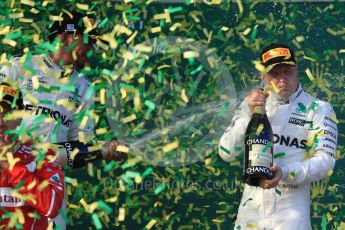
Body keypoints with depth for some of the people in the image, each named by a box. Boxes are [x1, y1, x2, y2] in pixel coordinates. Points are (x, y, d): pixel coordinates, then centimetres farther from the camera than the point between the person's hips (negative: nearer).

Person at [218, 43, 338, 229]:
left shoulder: (318, 109, -1)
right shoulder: (251, 105, 10)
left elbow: (325, 161, -10)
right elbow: (226, 153, 1)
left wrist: (285, 172, -26)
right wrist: (249, 115, -12)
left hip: (291, 209, -3)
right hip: (250, 207, 3)